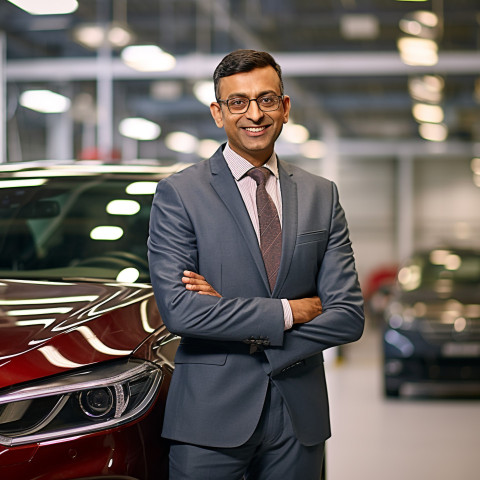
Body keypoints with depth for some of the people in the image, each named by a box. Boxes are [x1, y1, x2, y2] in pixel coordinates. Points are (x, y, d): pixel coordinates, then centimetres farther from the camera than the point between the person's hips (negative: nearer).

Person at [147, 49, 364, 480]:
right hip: (211, 415, -3)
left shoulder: (322, 195, 8)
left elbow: (349, 316, -1)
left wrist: (246, 331, -12)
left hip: (300, 416, 3)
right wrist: (287, 313, -12)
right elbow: (178, 310, -15)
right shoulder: (178, 194, -3)